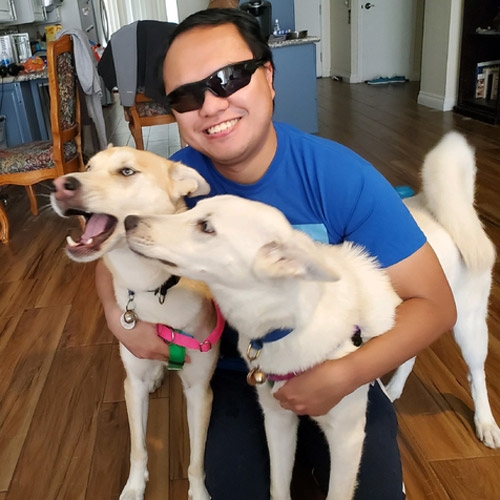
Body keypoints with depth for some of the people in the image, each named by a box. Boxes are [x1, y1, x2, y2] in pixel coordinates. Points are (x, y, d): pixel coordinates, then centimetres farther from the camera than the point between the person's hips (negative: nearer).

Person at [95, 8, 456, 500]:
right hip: (232, 371, 2)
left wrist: (344, 375, -31)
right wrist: (118, 313, -20)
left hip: (333, 367, -1)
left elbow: (433, 303, -19)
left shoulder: (342, 176, -23)